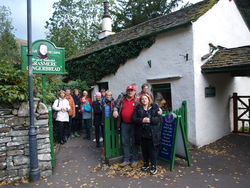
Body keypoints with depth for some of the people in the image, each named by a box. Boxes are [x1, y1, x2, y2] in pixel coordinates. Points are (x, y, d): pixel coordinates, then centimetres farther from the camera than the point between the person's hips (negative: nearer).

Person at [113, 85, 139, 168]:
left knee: (134, 142, 7)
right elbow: (116, 106, 17)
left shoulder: (137, 100, -3)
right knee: (125, 142, 11)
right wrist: (115, 110, -3)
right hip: (124, 124, 4)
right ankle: (126, 160, 23)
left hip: (134, 124, -3)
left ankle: (135, 160, 21)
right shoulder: (122, 100, 7)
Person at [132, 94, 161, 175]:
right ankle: (145, 164, 32)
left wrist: (150, 120, -20)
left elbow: (159, 118, -5)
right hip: (142, 132, 2)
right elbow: (134, 118, 0)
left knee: (153, 149, 3)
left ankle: (153, 166, 17)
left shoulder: (155, 107, 1)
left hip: (153, 133, -2)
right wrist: (142, 120, -15)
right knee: (144, 149, 12)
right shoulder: (138, 108, 7)